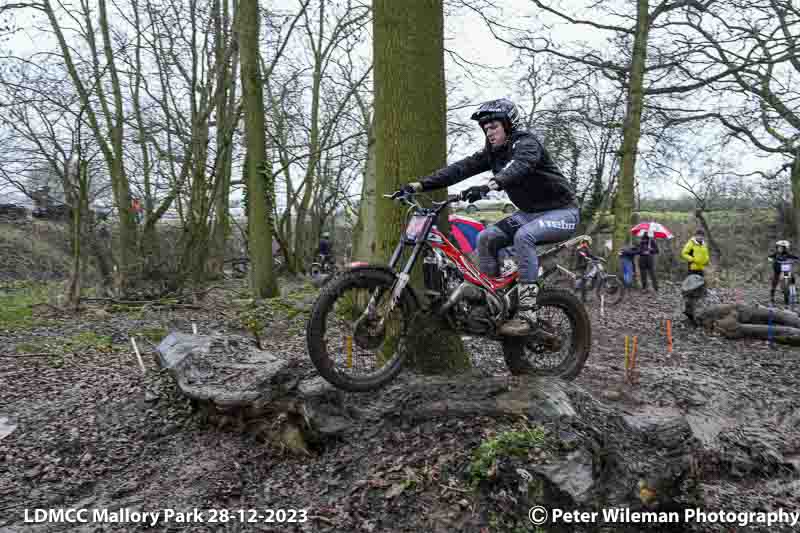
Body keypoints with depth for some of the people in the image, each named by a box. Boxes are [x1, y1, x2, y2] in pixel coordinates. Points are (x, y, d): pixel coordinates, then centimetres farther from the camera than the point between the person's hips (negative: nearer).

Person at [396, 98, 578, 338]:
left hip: (561, 211, -7)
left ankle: (527, 314, -33)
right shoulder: (492, 152, 4)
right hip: (530, 211, 7)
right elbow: (460, 168, -8)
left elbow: (519, 167, -41)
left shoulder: (527, 143, -18)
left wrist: (489, 185, -60)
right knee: (486, 238, -11)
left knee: (523, 235, -34)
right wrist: (419, 185, -19)